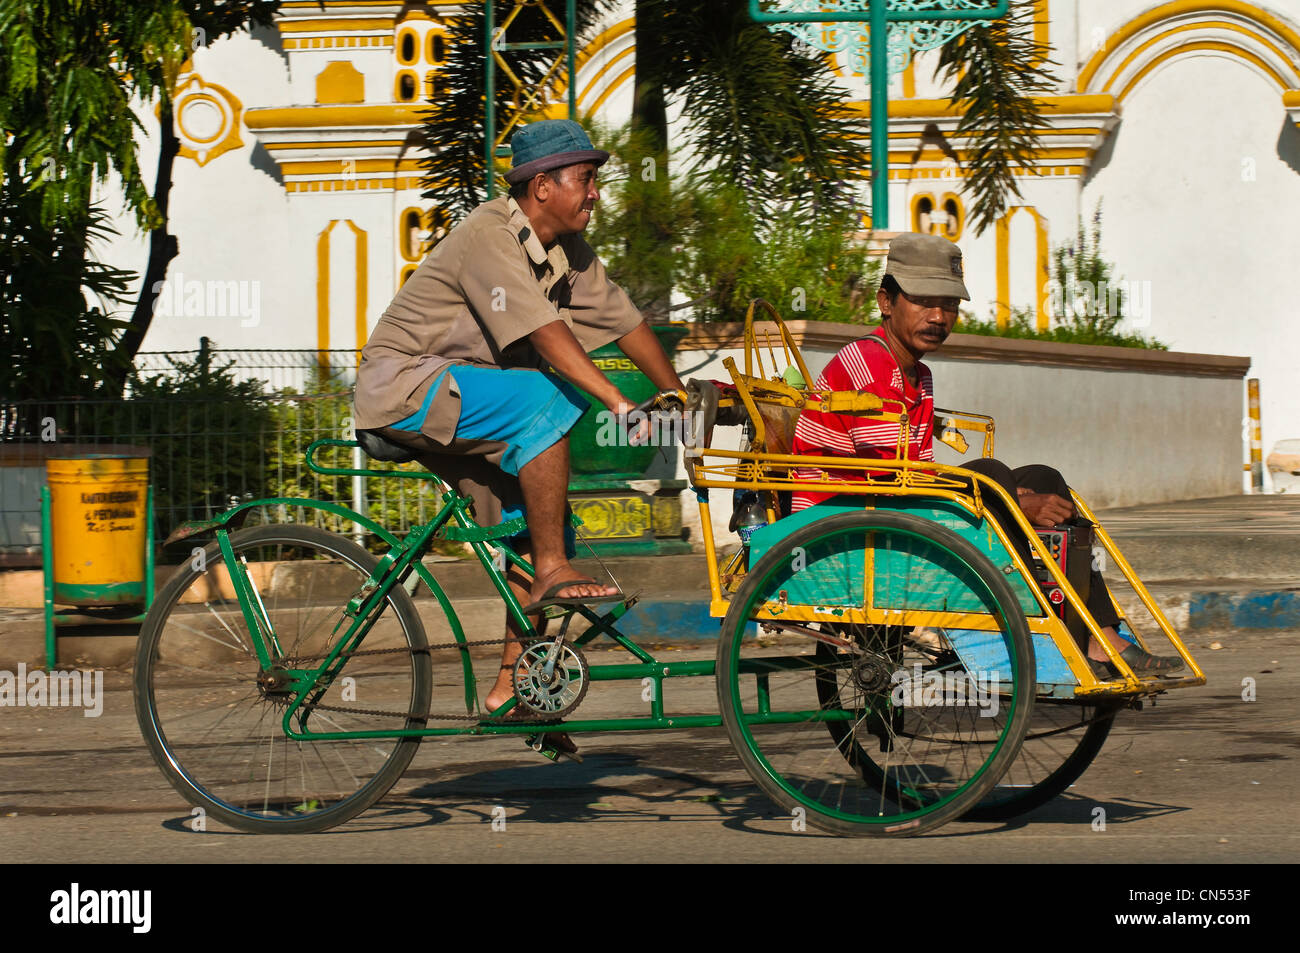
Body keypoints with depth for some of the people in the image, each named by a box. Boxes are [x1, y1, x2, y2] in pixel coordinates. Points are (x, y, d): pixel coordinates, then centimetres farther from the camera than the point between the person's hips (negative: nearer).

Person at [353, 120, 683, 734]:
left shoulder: (567, 251, 7)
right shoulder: (490, 238, -22)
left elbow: (623, 321, 12)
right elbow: (547, 334, -32)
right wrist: (619, 404, -39)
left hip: (458, 403, 9)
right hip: (402, 386, -9)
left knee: (534, 524, 0)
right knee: (544, 399, -30)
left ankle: (512, 683, 7)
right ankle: (553, 572, -25)